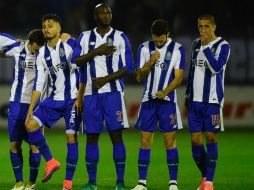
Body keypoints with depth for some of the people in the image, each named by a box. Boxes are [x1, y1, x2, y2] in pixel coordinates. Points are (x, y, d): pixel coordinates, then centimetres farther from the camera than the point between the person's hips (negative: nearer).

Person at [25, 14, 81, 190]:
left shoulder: (70, 44, -7)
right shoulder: (42, 54, 7)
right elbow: (39, 84, 9)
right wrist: (30, 109, 3)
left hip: (72, 99, -5)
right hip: (54, 99, 5)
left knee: (71, 137, -6)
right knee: (31, 124, -11)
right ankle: (51, 162, 2)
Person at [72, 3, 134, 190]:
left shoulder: (120, 37, 3)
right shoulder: (85, 37, 10)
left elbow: (128, 66, -2)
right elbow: (76, 61, -1)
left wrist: (106, 79, -12)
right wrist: (96, 52, -13)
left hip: (112, 92, -2)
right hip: (91, 94, 2)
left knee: (116, 135, -7)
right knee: (92, 137, 4)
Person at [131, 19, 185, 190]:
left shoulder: (178, 49, -2)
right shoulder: (144, 48, 4)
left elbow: (178, 77, -6)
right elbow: (139, 76, 3)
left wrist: (165, 92, -22)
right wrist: (150, 62, -14)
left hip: (168, 101, -2)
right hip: (148, 100, 2)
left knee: (170, 141, -3)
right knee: (145, 141, 1)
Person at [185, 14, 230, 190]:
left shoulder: (223, 46, -6)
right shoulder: (196, 44, 14)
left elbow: (216, 67, -21)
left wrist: (206, 46, -19)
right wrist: (188, 94, 21)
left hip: (212, 100, -6)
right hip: (195, 100, 6)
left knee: (211, 138, -5)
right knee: (195, 140, 4)